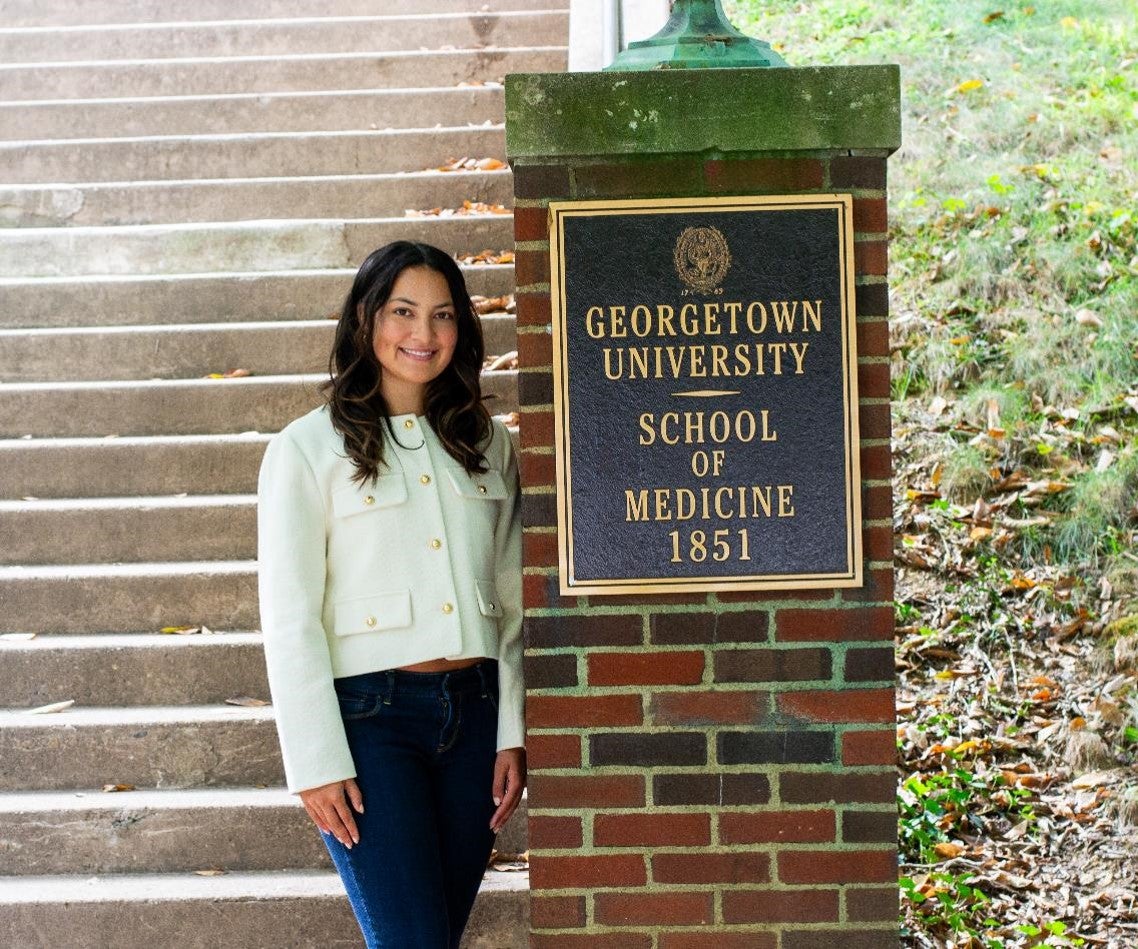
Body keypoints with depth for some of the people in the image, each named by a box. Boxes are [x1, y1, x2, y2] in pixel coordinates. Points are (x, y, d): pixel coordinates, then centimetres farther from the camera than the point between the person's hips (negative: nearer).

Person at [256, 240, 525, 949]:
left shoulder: (488, 445, 11)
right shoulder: (308, 447, -2)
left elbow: (512, 600, 12)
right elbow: (290, 619, -5)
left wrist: (512, 732, 6)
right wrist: (318, 763, -10)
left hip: (473, 712, 4)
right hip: (368, 715, -4)